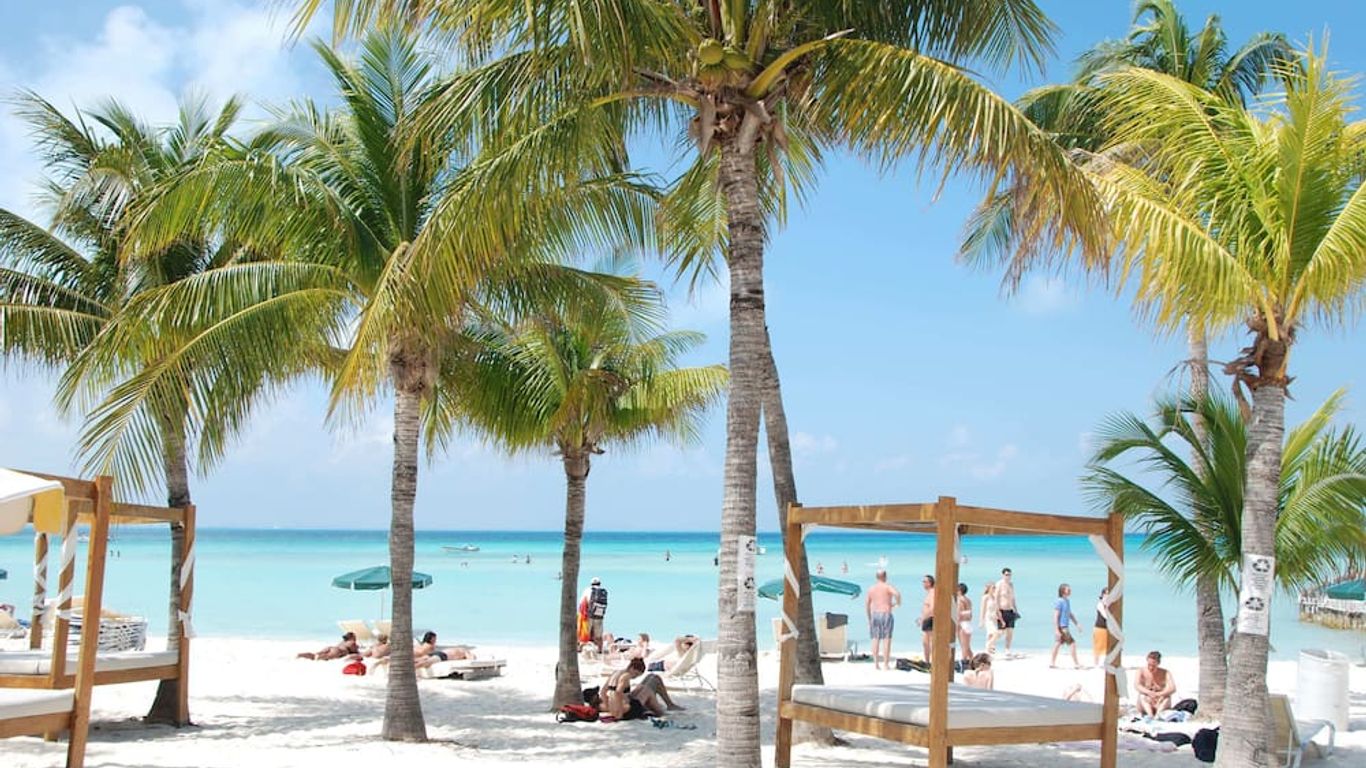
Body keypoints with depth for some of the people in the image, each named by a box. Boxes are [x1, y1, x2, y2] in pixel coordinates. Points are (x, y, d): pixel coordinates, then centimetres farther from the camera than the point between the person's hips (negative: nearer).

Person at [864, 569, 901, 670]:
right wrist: (898, 603, -6)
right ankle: (885, 664, -2)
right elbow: (897, 593, -26)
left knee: (875, 639, 6)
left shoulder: (871, 588, 9)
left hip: (874, 614, 5)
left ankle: (876, 664, 7)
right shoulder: (887, 587, -6)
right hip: (886, 614, -5)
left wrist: (869, 618, 21)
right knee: (886, 640, -1)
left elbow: (867, 604, 12)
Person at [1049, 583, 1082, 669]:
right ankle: (1076, 664, -1)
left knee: (1058, 644, 12)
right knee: (1072, 644, -6)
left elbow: (1070, 614, 22)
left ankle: (1052, 663, 17)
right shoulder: (1059, 602, -16)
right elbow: (1055, 616, -18)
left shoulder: (1067, 601, 12)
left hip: (1065, 627, 9)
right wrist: (1057, 630, -22)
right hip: (1061, 627, -9)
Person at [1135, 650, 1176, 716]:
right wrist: (1148, 692, -37)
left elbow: (1173, 689, -18)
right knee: (1142, 696, -28)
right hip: (1145, 707, 0)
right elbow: (1136, 686, -18)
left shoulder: (1165, 673, -2)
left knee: (1167, 696, -26)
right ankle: (1150, 715, -51)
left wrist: (1158, 694, -34)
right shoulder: (1142, 671, -2)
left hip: (1160, 706, 0)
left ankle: (1158, 714, -47)